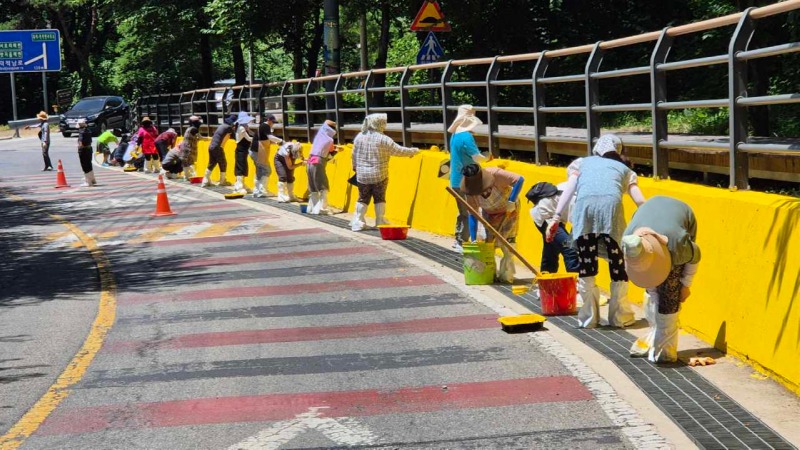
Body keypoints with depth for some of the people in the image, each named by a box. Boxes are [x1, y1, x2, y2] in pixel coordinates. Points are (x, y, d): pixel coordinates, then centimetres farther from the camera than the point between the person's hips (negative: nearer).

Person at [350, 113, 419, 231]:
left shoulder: (359, 137, 0)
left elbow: (354, 155, 8)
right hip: (379, 175, -3)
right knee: (380, 199, 11)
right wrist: (413, 151, 5)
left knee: (363, 199, 12)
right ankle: (380, 221, 14)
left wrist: (355, 168, 23)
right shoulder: (383, 139, -13)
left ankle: (357, 222, 8)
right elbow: (399, 150, -9)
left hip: (362, 175, 3)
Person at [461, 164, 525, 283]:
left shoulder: (495, 174, -36)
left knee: (507, 243, -9)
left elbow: (520, 179, -35)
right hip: (490, 213, 3)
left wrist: (512, 201, -37)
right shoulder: (471, 193, -23)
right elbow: (472, 216, -16)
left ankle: (506, 274, 0)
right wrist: (473, 240, -18)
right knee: (488, 242, -2)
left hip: (508, 209, -3)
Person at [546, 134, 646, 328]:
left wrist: (556, 217, 11)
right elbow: (640, 200, 18)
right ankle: (619, 316, 15)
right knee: (618, 262, 11)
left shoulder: (583, 162, 34)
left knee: (586, 265, 8)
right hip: (611, 204, 0)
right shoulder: (624, 169, 33)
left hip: (584, 204, 0)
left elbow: (568, 190, 17)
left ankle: (589, 317, 13)